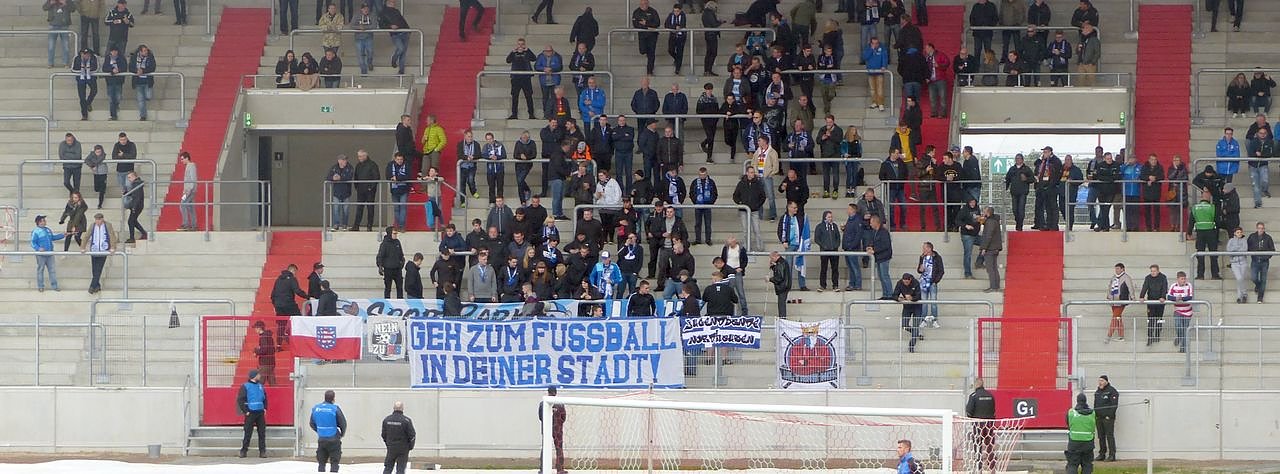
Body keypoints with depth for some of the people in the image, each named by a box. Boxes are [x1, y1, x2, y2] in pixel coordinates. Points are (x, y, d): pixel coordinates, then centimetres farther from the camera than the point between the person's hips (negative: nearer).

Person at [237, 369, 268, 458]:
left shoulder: (260, 386, 13)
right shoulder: (245, 386, -4)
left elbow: (265, 398, 24)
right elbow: (240, 400, -7)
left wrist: (265, 408, 11)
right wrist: (245, 411, -11)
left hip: (260, 413, 5)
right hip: (250, 413, -5)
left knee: (262, 433, 2)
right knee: (248, 433, -4)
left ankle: (262, 451, 4)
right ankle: (244, 451, 3)